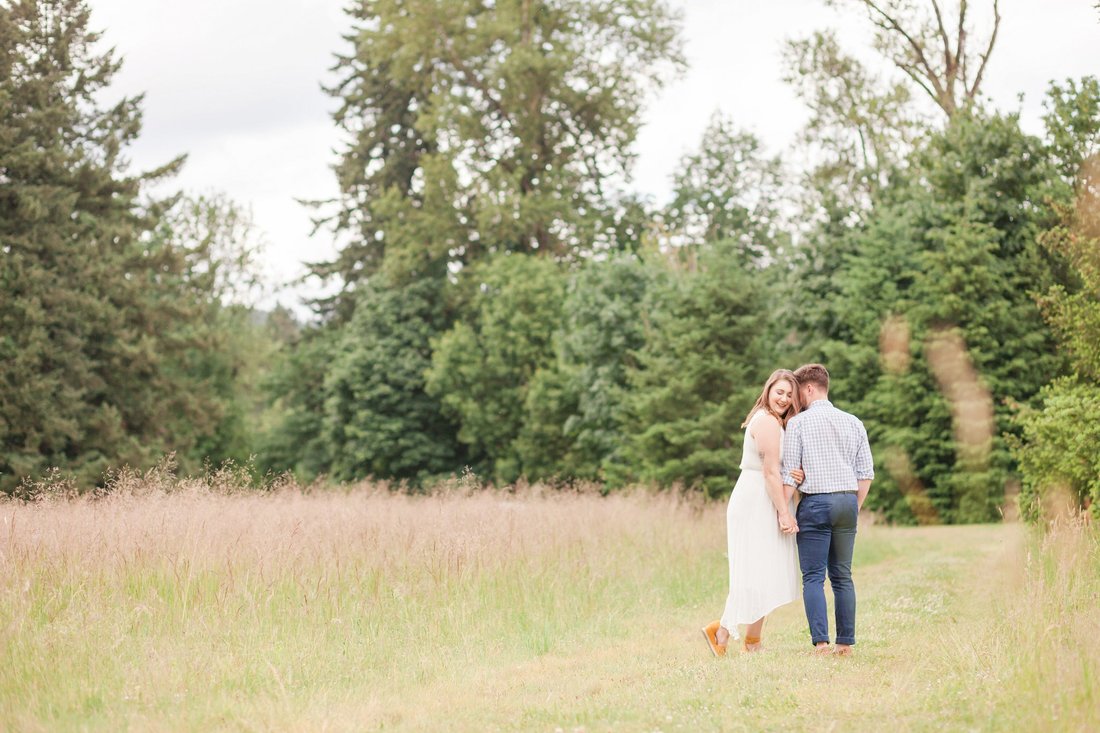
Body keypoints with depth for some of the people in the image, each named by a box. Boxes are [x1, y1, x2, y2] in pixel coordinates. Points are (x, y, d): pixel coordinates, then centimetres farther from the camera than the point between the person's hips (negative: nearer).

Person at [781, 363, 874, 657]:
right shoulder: (853, 422, 12)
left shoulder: (798, 423, -2)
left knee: (813, 577, -4)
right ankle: (846, 642, 7)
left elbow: (789, 473, -5)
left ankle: (820, 642, -14)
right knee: (842, 576, 10)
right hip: (848, 500, 5)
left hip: (816, 502, -5)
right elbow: (866, 473, 11)